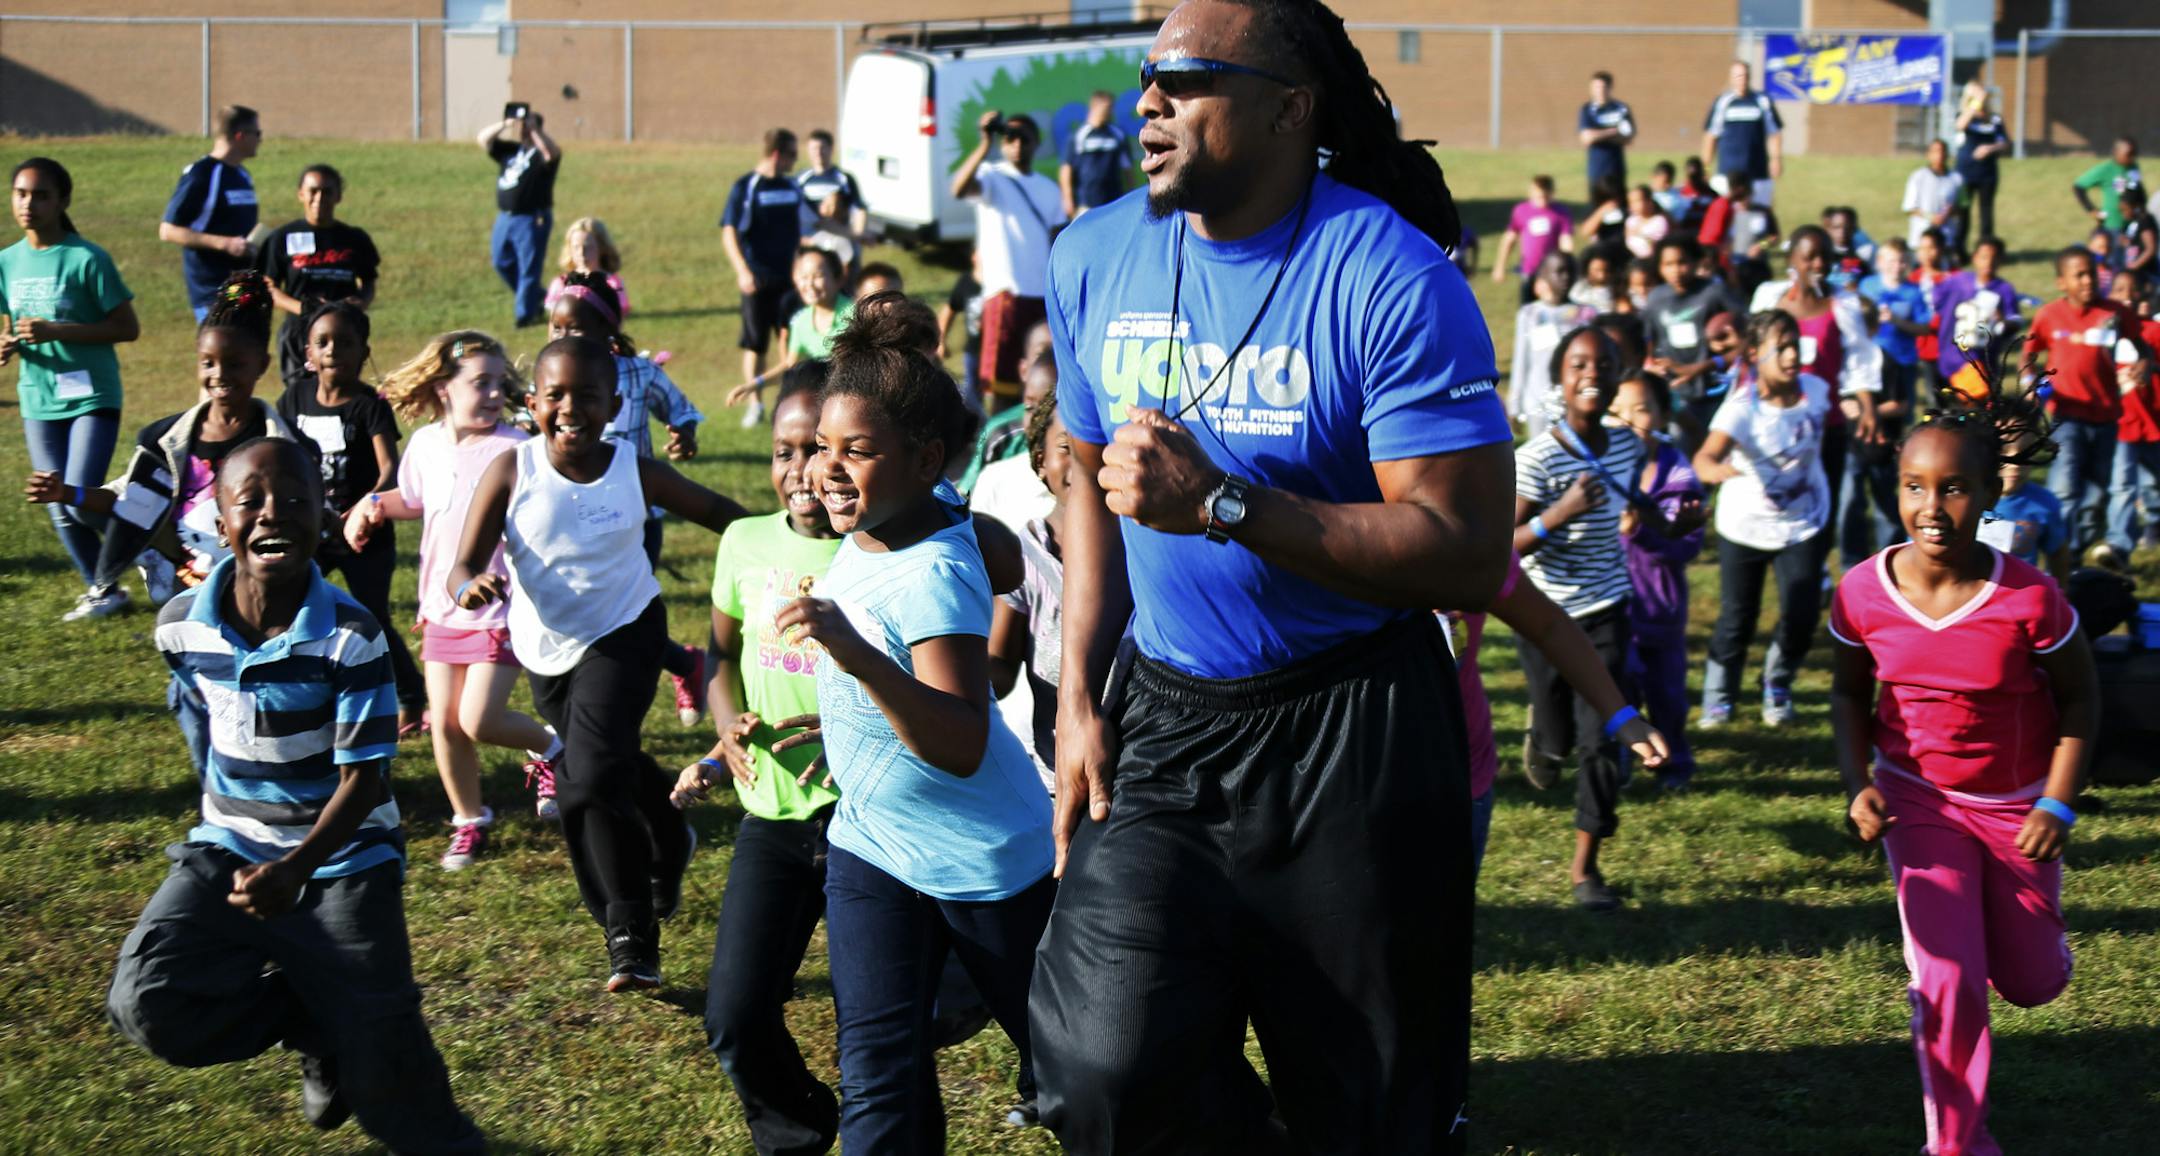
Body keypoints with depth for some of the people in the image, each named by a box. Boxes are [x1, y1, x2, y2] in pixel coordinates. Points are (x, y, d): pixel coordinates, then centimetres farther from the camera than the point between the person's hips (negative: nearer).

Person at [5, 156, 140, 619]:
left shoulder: (87, 259, -12)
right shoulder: (9, 261, 6)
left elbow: (128, 327, -11)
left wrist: (55, 332, -20)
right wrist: (9, 344, -6)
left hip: (92, 396, -6)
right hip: (38, 402, 6)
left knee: (82, 502, -14)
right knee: (59, 509, 9)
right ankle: (100, 589, 25)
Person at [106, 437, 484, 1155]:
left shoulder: (351, 637, -20)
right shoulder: (182, 627, -8)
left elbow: (364, 779, -20)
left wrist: (295, 869, -35)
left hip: (342, 860, -4)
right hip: (230, 849, 4)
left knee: (385, 1078, -8)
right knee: (148, 1008, -18)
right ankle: (319, 1028, 8)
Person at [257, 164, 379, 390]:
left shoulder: (354, 238, 7)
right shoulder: (283, 238, 2)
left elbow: (368, 284, 14)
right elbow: (269, 287, 2)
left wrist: (361, 302, -10)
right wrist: (299, 307, -17)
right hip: (299, 333, -2)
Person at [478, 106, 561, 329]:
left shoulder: (542, 153, -5)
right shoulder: (510, 149, 15)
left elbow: (552, 151, -29)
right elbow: (483, 139, 10)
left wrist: (533, 128, -24)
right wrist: (505, 124, -3)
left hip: (532, 219, -8)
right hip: (504, 217, 8)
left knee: (529, 269, -3)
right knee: (503, 264, 14)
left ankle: (525, 314, 4)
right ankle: (538, 299, 28)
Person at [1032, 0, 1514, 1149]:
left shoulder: (1389, 279, -16)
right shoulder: (1095, 257, 3)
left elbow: (1469, 556, -21)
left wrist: (1221, 504, -27)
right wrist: (1078, 692, 8)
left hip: (1348, 734, -4)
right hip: (1160, 714, 4)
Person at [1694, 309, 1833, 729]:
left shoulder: (1815, 390, -13)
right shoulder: (1742, 408, -27)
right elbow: (1706, 455, -45)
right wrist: (1715, 469, -65)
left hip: (1804, 524, 3)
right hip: (1745, 526, -3)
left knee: (1802, 616, -5)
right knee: (1737, 619, 4)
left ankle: (1778, 687, 24)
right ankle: (1718, 695, 30)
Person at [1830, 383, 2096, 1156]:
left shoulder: (2030, 598, -26)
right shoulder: (1862, 593, -19)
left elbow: (2080, 698, -9)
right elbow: (1850, 693, 0)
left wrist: (2059, 805, -15)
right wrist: (1857, 785, -12)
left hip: (2017, 806, 0)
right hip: (1918, 800, 0)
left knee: (2033, 983, 16)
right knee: (1948, 983, -8)